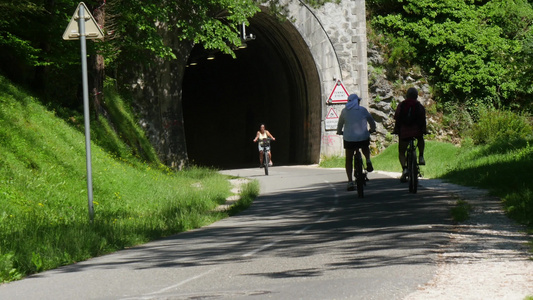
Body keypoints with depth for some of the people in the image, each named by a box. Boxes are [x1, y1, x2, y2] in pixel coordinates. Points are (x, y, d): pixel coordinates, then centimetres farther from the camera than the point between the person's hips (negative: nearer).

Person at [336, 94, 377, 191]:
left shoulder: (344, 111, 2)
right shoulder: (362, 110, 2)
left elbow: (340, 124, 13)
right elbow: (372, 122, 13)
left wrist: (339, 132, 33)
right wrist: (372, 129, 34)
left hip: (349, 138, 0)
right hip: (363, 137, 0)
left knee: (349, 160, 11)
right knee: (365, 148, 35)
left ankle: (350, 182, 0)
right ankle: (368, 161, 6)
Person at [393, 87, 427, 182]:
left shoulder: (401, 105, 8)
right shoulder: (419, 106, 7)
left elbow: (397, 119, 7)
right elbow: (423, 119, 7)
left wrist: (396, 130, 16)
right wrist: (423, 130, 18)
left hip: (403, 132, -1)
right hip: (417, 131, 1)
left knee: (401, 153, 9)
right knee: (421, 139, 37)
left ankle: (404, 168, -15)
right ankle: (421, 157, 21)